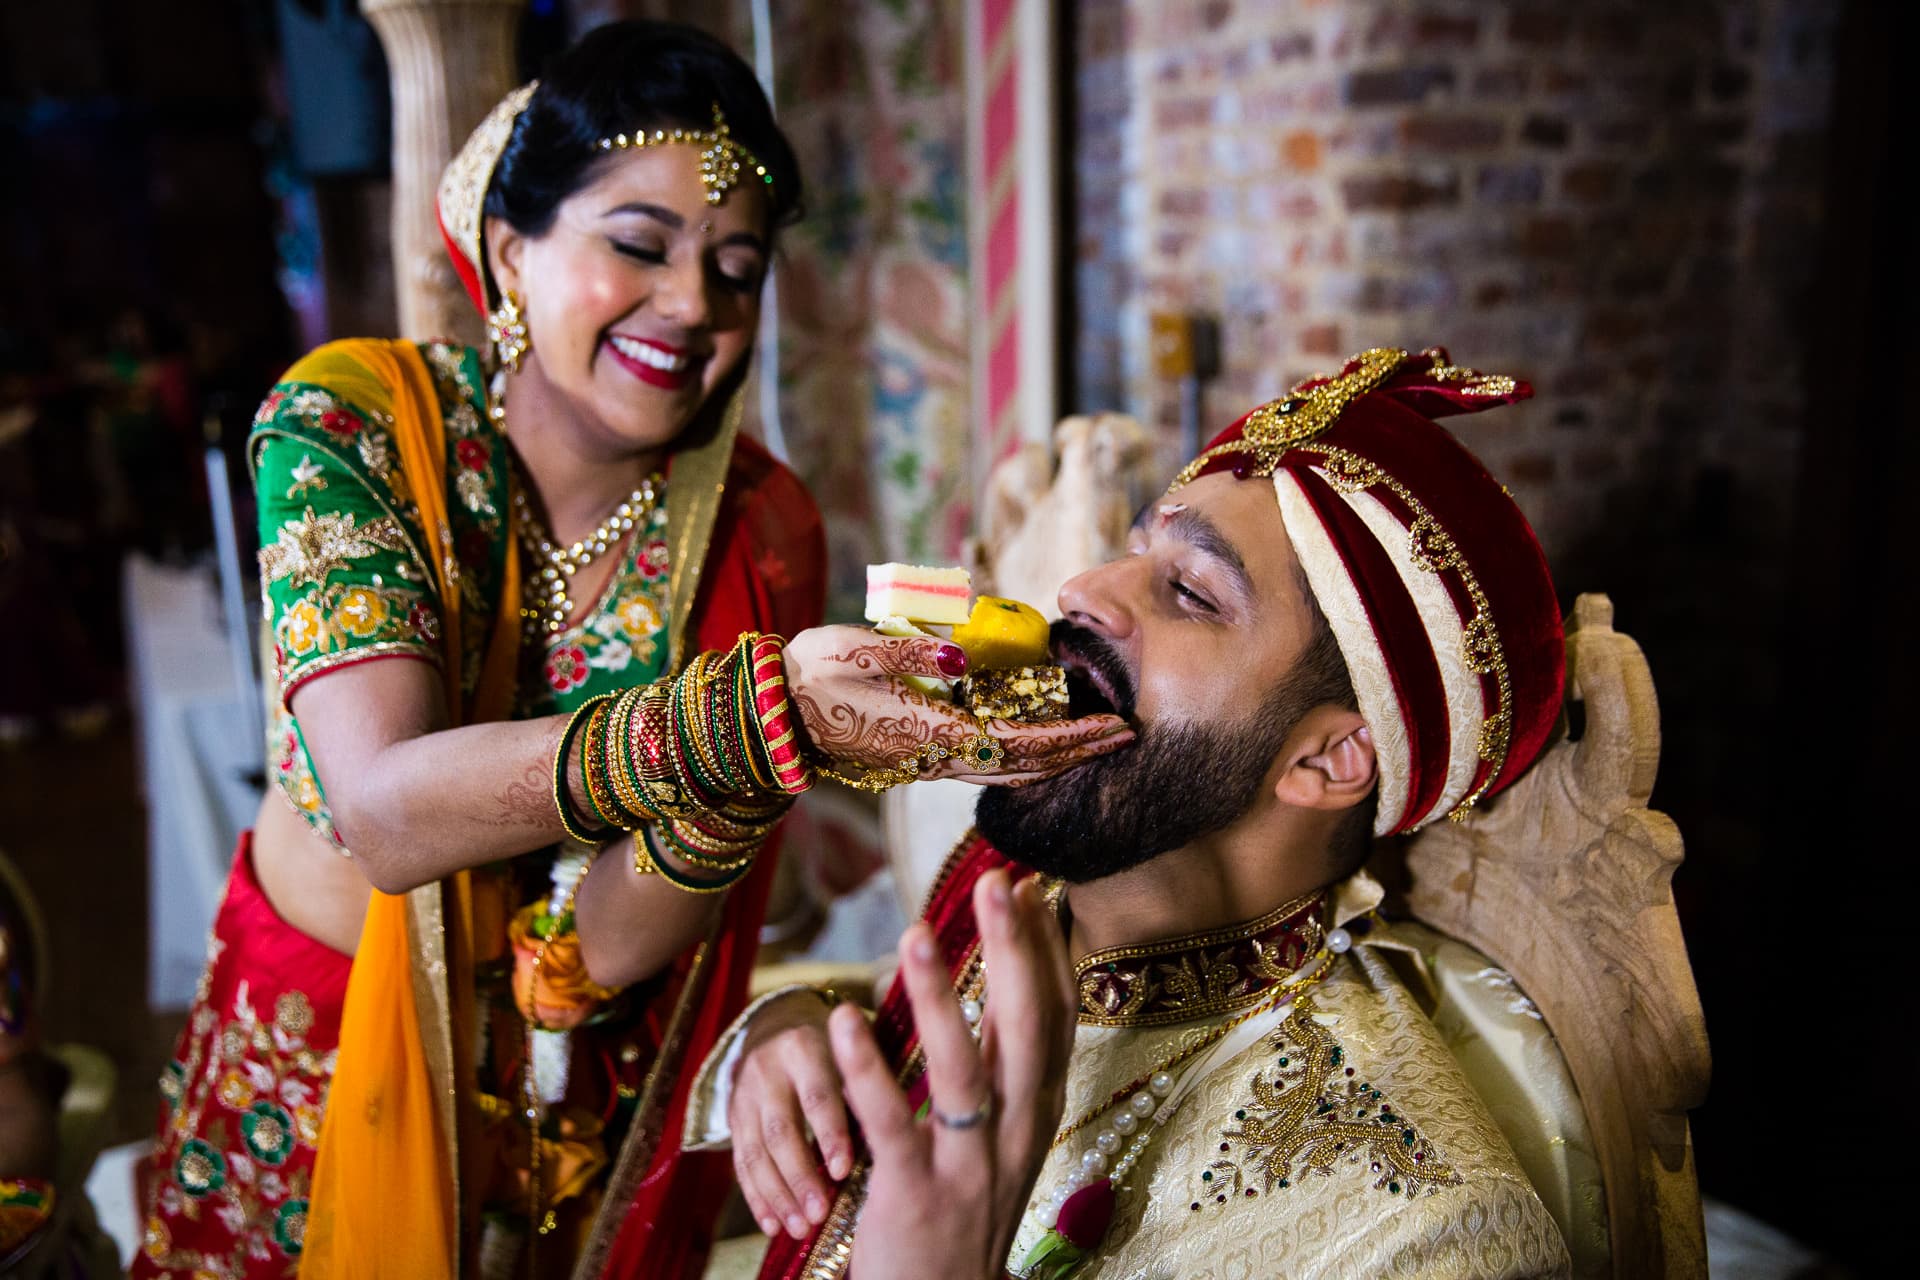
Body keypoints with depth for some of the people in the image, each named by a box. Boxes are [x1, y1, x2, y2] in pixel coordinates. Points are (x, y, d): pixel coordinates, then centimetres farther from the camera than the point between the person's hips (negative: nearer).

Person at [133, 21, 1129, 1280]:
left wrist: (752, 749, -39)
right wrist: (746, 719, -45)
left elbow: (614, 947, -20)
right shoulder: (349, 419, -19)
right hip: (309, 1071, 0)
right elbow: (387, 811, -33)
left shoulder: (759, 528, -16)